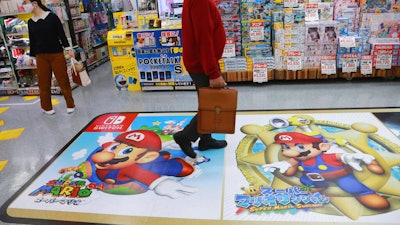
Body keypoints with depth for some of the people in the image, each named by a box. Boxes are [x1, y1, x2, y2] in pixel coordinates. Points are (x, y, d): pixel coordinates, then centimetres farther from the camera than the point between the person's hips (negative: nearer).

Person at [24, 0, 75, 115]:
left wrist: (68, 49, -10)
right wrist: (31, 56, 17)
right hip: (41, 57, 4)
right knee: (43, 83, 7)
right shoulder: (30, 22, 9)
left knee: (63, 80, 3)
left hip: (57, 54, -4)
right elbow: (32, 40, 15)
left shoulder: (52, 17, -4)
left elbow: (61, 34, -3)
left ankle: (70, 105, 17)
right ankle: (47, 107, 21)